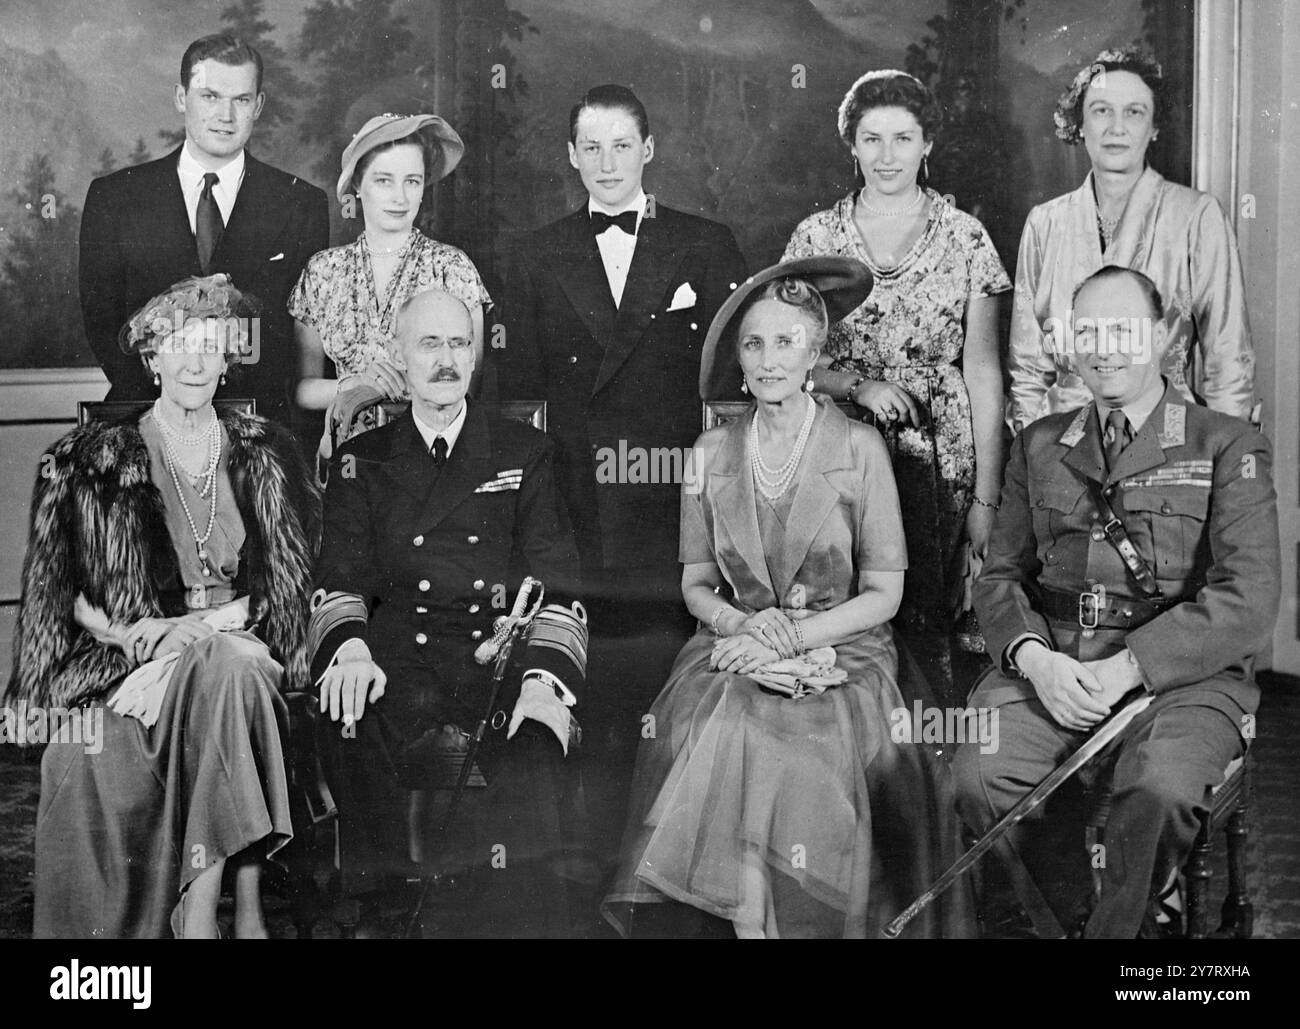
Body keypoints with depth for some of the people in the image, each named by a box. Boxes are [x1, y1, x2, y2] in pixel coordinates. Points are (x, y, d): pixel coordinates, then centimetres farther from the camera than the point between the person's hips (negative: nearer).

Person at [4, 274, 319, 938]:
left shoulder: (263, 454, 13)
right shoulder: (92, 460, 9)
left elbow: (297, 579, 9)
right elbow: (59, 591, 7)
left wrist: (215, 622, -8)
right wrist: (126, 632, -11)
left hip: (243, 653, 2)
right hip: (131, 658, -1)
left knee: (223, 664, -36)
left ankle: (197, 909, -35)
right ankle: (245, 903, -35)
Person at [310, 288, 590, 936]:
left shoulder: (526, 453, 16)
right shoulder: (362, 461, 18)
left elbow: (555, 589, 7)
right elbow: (340, 579, 9)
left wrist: (544, 684, -12)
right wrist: (350, 646, -15)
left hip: (502, 661, 0)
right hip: (394, 664, 1)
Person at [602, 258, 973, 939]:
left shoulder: (860, 449, 0)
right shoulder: (710, 453, 8)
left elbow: (882, 594, -1)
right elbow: (695, 584, 12)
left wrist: (792, 636, -13)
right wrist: (740, 624, -9)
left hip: (840, 648, -2)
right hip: (735, 647, 2)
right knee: (717, 726, -28)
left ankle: (755, 914, -16)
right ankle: (747, 918, -19)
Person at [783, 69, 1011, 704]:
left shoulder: (965, 237, 4)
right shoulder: (815, 236, 7)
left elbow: (982, 370, 3)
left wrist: (987, 496, -2)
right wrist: (856, 384, -12)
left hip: (940, 457, 0)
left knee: (930, 620, -5)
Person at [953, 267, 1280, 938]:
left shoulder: (1226, 447, 4)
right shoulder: (1039, 446, 17)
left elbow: (1247, 600, -6)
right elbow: (1000, 575, 14)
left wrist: (1125, 668, -16)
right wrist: (1036, 659, -8)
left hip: (1182, 676, -3)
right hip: (1050, 670, 3)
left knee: (1160, 789, -34)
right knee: (979, 776, -25)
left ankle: (1118, 922, -6)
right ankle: (1072, 916, 0)